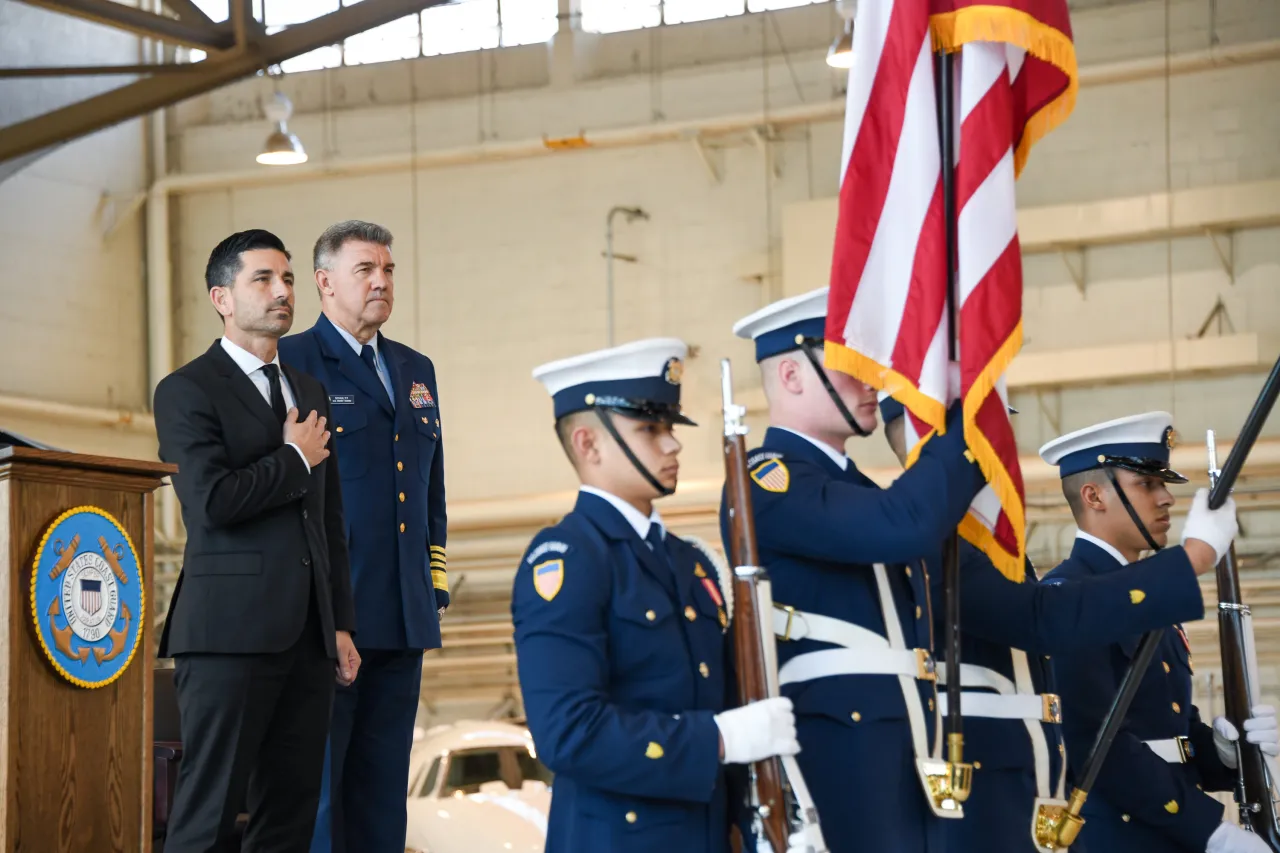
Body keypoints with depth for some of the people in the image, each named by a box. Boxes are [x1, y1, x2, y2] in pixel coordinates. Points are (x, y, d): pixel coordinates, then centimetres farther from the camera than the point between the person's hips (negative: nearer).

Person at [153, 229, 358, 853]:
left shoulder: (309, 391, 20)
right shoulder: (188, 391, -3)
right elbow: (212, 501, -18)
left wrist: (341, 624, 15)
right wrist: (295, 460, -4)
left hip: (307, 635, 7)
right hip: (230, 632, -7)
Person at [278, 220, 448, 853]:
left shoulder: (416, 371, 19)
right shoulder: (291, 364, -3)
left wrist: (436, 589, 16)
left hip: (403, 622, 7)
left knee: (382, 789, 9)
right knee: (313, 783, -4)